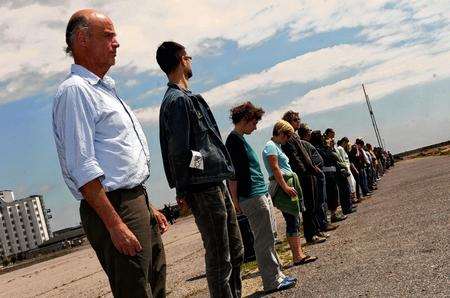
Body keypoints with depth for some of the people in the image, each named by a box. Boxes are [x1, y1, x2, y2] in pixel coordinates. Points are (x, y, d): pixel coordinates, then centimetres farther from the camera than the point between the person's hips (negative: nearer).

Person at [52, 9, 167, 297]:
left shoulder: (105, 90, 20)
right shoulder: (74, 90, -10)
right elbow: (82, 168, -19)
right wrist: (115, 224, -22)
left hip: (138, 204, 9)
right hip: (112, 208, -9)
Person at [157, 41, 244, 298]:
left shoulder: (187, 98, 18)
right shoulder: (178, 100, -13)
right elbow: (179, 152, -17)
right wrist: (183, 192, -12)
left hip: (216, 184, 10)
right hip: (203, 190, -10)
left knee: (236, 252, 17)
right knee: (219, 260, -2)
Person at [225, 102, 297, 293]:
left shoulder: (240, 139, 17)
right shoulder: (234, 141, -13)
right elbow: (231, 176, -17)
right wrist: (236, 202, -18)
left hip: (261, 195, 10)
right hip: (252, 198, -10)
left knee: (269, 239, 14)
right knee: (264, 241, -4)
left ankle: (277, 275, 23)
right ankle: (272, 282, 4)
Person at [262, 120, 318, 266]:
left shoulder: (276, 146, 22)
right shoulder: (271, 146, -9)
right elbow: (275, 168, -18)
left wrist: (289, 186, 17)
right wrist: (285, 187, -22)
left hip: (288, 184, 10)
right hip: (282, 185, -10)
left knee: (295, 220, 8)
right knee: (292, 221, -11)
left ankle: (299, 254, 10)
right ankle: (297, 256, -9)